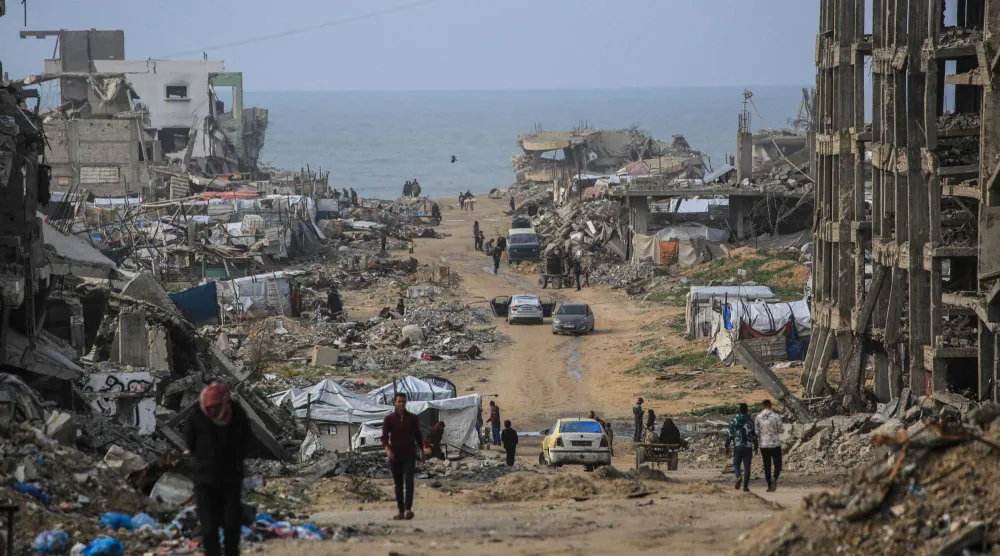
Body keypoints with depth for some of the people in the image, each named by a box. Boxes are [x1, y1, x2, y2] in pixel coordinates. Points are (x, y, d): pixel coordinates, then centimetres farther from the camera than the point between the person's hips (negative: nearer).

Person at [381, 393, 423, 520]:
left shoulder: (412, 418, 5)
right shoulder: (389, 419, 1)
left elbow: (418, 436, 13)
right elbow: (384, 437, -7)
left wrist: (422, 451, 15)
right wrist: (387, 449, -25)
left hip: (409, 456, -1)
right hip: (395, 456, 1)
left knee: (409, 481, -16)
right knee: (398, 484, 6)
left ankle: (408, 509, -25)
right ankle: (401, 511, 11)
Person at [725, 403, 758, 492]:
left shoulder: (734, 421, -3)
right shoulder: (750, 421, -1)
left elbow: (729, 434, -3)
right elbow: (754, 435, 1)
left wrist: (727, 446, 5)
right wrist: (755, 447, 11)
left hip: (737, 447, 0)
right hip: (748, 447, 0)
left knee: (736, 464, 14)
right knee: (747, 466, 6)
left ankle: (738, 477, -16)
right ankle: (745, 486, 4)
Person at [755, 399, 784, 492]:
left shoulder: (758, 417, -2)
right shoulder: (776, 416, -8)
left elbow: (756, 432, 0)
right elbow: (781, 430, -4)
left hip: (764, 445, 2)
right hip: (775, 445, -2)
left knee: (767, 466, 10)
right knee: (778, 464, 8)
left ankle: (769, 486, 8)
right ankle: (774, 478, -19)